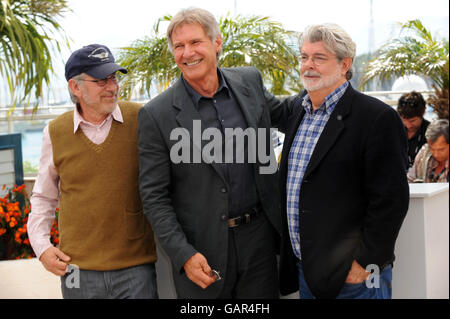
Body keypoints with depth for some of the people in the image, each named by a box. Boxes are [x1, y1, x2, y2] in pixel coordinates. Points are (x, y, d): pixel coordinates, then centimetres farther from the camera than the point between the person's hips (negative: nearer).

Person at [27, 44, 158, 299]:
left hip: (136, 267, -1)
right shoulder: (56, 133, 2)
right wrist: (41, 247, 5)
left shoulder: (141, 120, -2)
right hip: (78, 269, 2)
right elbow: (44, 197, 16)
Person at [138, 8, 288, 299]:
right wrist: (184, 255, -14)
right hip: (203, 249, -3)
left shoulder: (250, 81, 2)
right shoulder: (156, 115, -10)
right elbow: (154, 196, -7)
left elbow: (282, 113, 23)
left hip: (258, 234, 3)